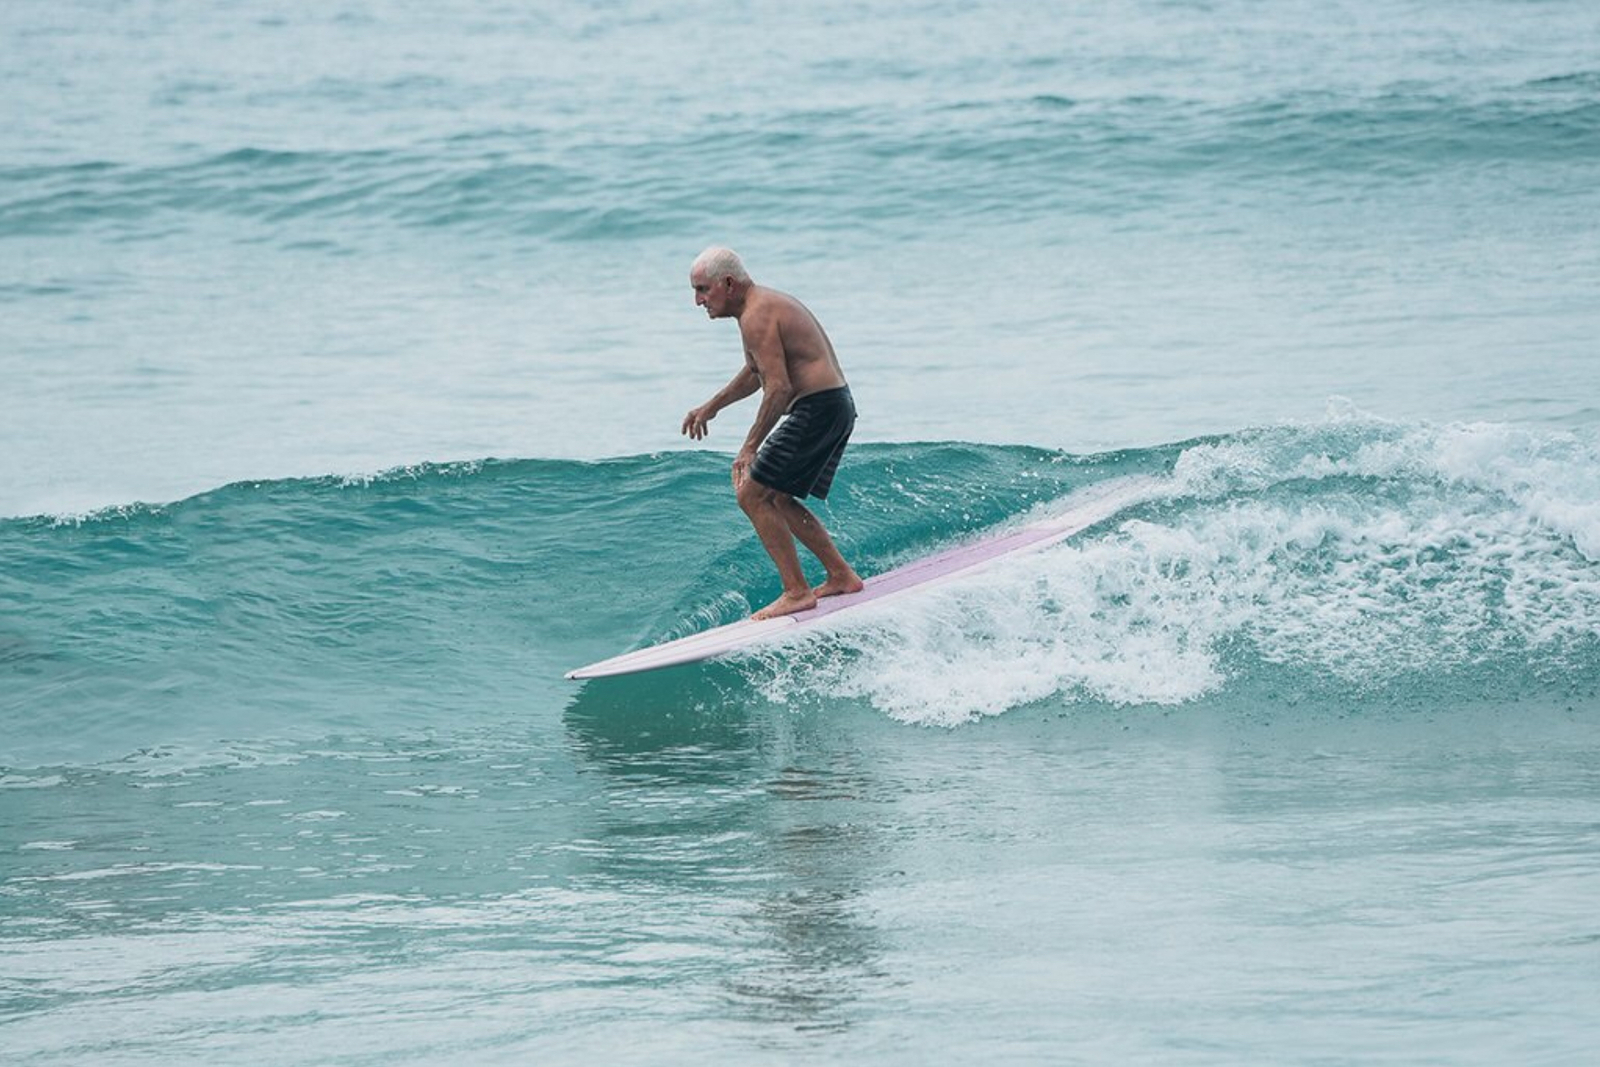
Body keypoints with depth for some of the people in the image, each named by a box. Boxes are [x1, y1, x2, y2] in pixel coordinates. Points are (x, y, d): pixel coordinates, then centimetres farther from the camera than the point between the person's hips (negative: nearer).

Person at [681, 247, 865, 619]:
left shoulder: (757, 317, -15)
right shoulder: (767, 304, 18)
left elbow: (779, 387, -23)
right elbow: (756, 372, 33)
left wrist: (750, 446, -20)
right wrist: (712, 407, 36)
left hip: (816, 410, -10)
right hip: (837, 407, 10)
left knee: (752, 495, -8)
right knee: (777, 499, 20)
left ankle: (797, 592, -9)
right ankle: (841, 577, 23)